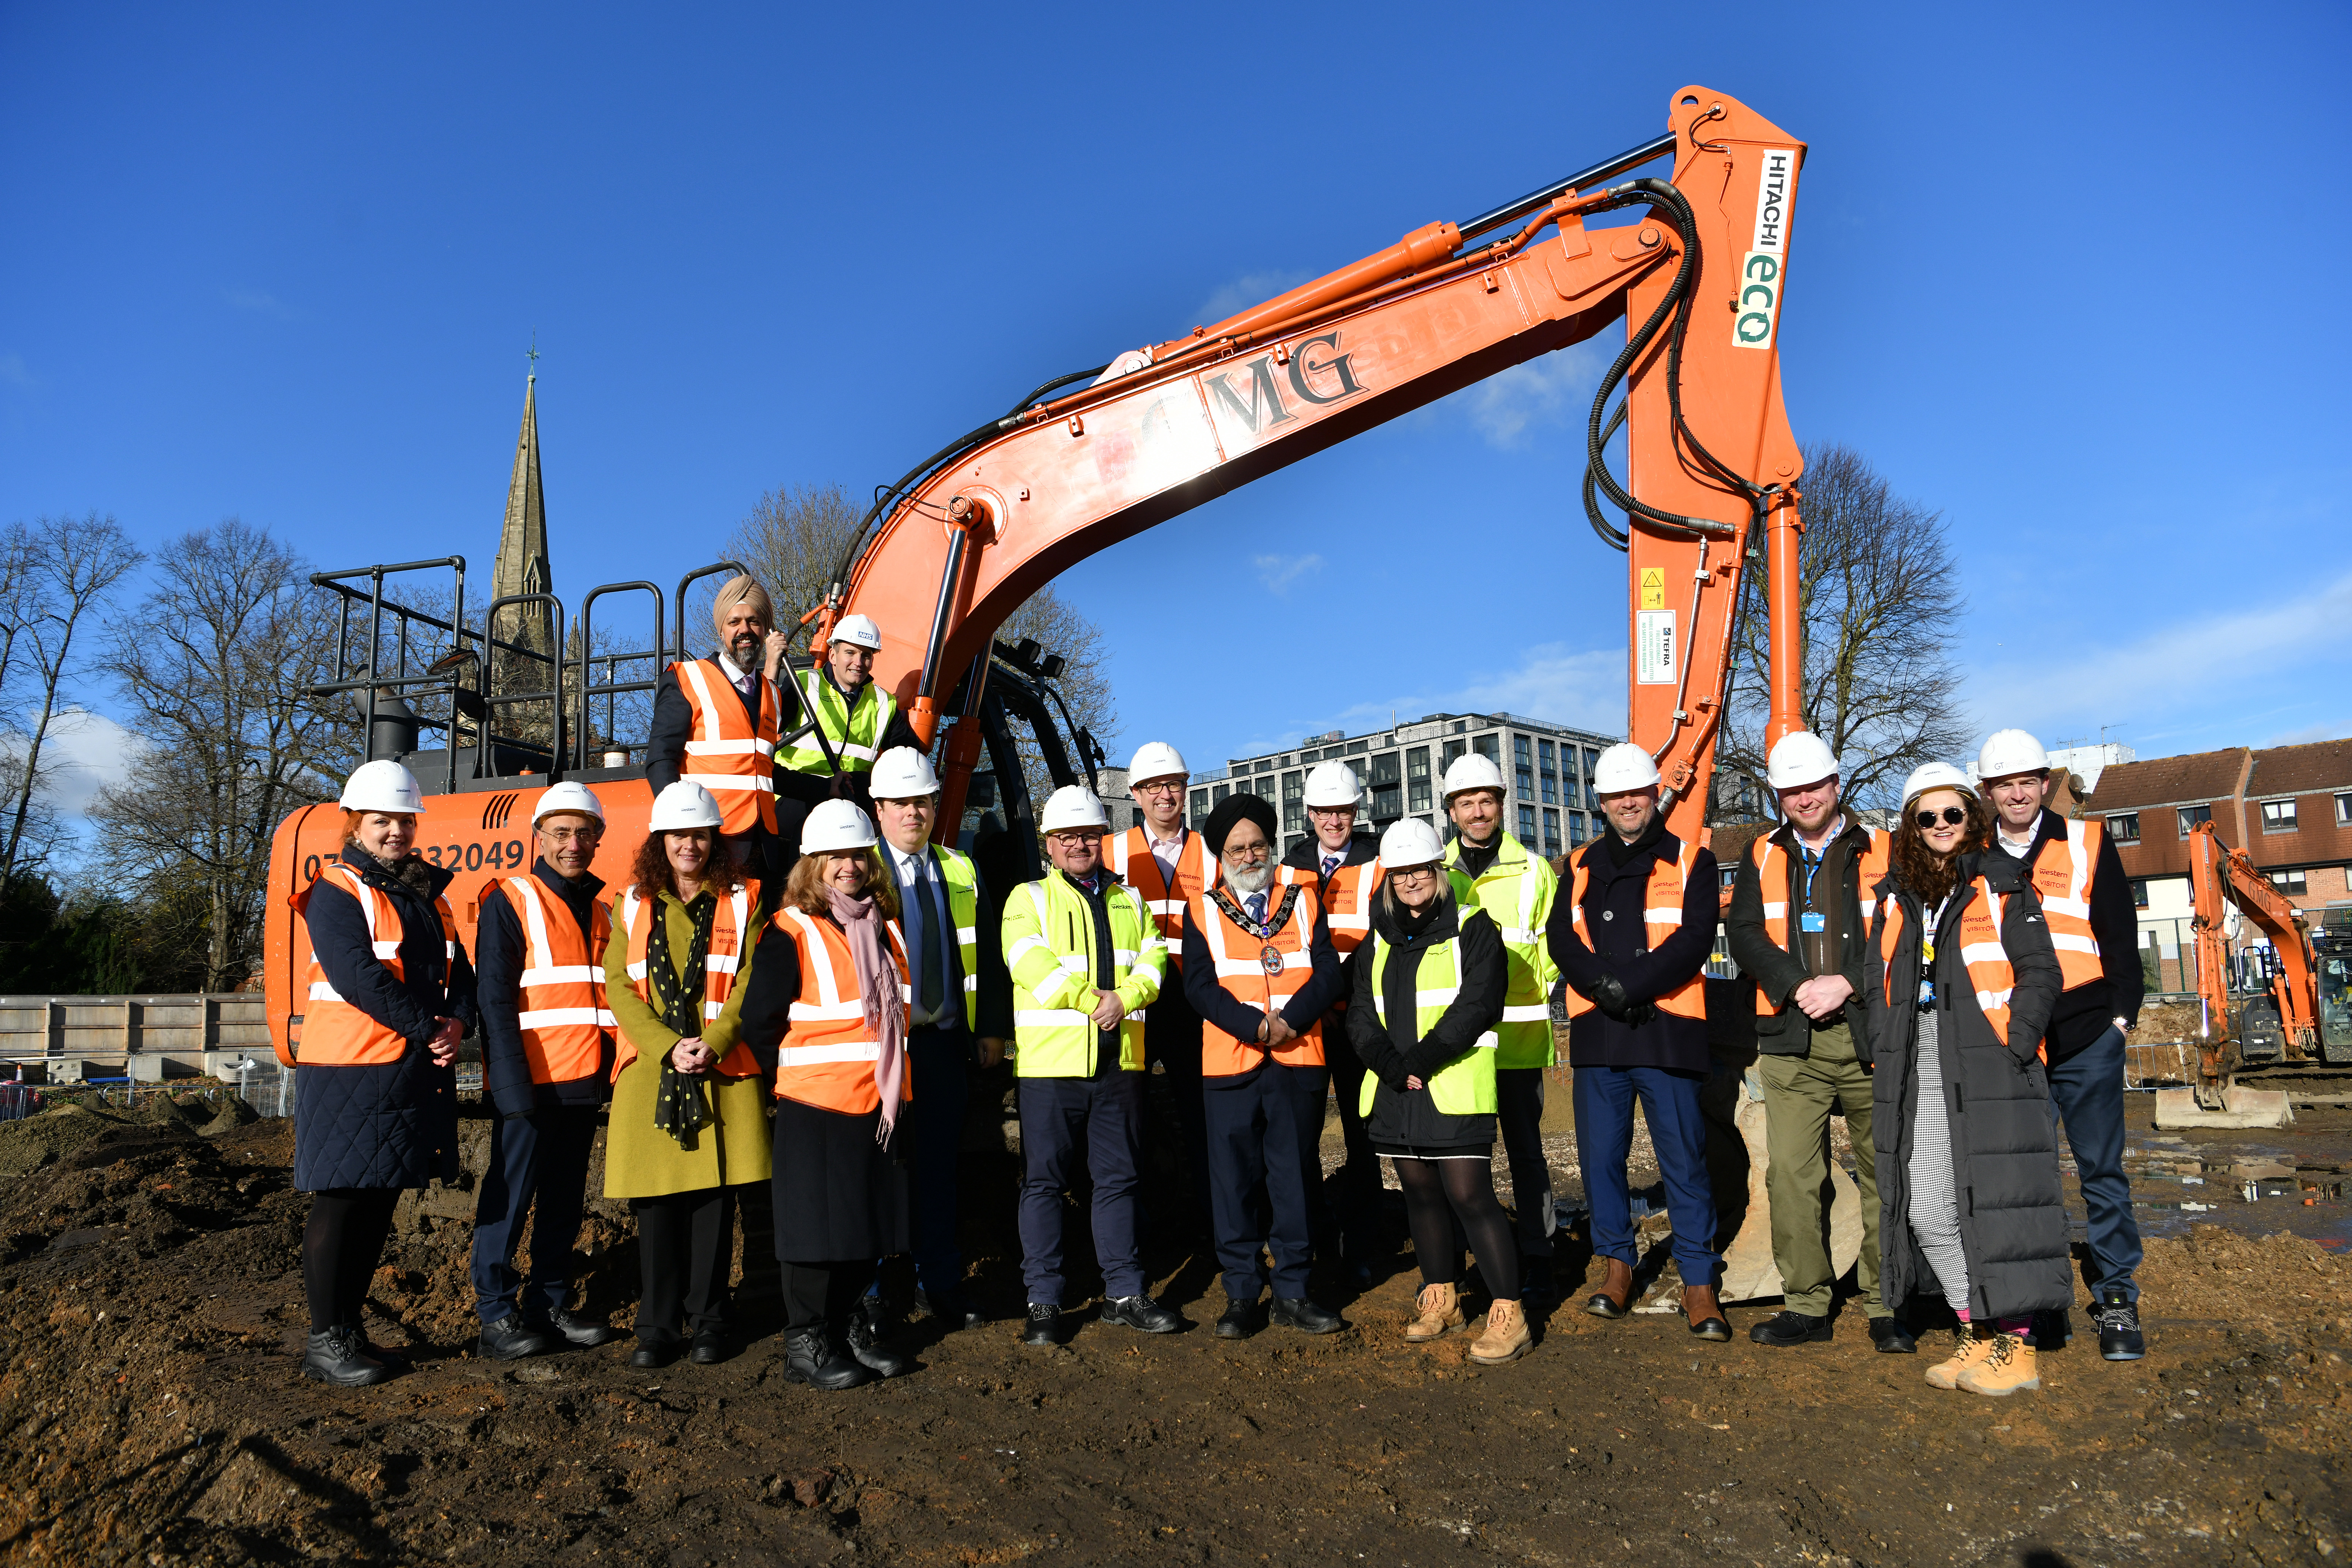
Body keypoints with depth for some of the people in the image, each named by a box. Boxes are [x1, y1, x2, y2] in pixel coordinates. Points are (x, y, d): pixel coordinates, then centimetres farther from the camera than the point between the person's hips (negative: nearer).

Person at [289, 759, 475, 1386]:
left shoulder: (430, 895, 16)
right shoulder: (337, 892, -7)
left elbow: (459, 970, 13)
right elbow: (357, 976, -19)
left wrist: (456, 1023, -7)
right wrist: (428, 1028, -17)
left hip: (419, 1071, 7)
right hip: (350, 1073, -7)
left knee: (379, 1202, 13)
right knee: (339, 1202, -1)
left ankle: (350, 1324, 24)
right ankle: (326, 1340, 8)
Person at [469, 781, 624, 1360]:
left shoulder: (601, 912, 15)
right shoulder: (510, 901, -4)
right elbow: (493, 1000, -10)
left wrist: (611, 1071, 11)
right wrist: (513, 1084, -17)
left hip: (584, 1084, 6)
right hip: (529, 1082, -6)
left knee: (565, 1201, 11)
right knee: (510, 1198, 0)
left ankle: (550, 1305, 21)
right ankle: (496, 1313, 9)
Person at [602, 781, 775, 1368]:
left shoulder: (741, 902, 7)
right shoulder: (633, 905, 11)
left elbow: (750, 985, 0)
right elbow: (618, 986, 2)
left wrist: (713, 1045, -15)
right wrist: (668, 1048, -11)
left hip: (724, 1075, -1)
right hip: (648, 1073, 1)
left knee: (714, 1197, 2)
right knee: (654, 1201, 2)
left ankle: (708, 1324, 15)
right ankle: (658, 1326, 14)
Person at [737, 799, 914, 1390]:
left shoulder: (885, 929, 11)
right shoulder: (791, 932, -9)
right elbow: (760, 1021, -11)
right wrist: (814, 1045, 0)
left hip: (881, 1102, 6)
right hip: (816, 1101, -6)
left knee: (871, 1222, 12)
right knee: (818, 1226, 1)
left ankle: (846, 1329, 28)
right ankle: (805, 1344, 15)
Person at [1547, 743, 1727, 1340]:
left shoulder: (1691, 862, 5)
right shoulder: (1582, 867, 14)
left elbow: (1694, 940, -7)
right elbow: (1562, 938, 3)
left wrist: (1630, 984, -16)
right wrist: (1607, 987, -14)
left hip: (1668, 1031, -3)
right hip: (1597, 1034, 3)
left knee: (1684, 1160, -1)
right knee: (1600, 1156, 8)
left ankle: (1699, 1283, 9)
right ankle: (1618, 1266, 23)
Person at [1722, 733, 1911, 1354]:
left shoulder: (1880, 852, 7)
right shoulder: (1763, 857, 12)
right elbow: (1743, 932, 2)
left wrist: (1844, 983, -13)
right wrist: (1797, 987, -11)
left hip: (1870, 1034, -1)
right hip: (1792, 1040, 1)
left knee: (1884, 1171, 3)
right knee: (1791, 1174, -1)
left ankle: (1887, 1307, 14)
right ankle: (1806, 1305, 9)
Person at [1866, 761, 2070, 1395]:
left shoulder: (2002, 885, 3)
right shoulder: (1895, 896, 16)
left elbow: (2040, 973, -2)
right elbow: (1876, 981, 19)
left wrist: (2013, 1051, -12)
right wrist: (1887, 1052, 7)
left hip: (1990, 1074, -5)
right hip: (1917, 1081, 5)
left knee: (1998, 1201, -4)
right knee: (1928, 1211, 4)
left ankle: (2014, 1343, 7)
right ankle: (1977, 1334, 17)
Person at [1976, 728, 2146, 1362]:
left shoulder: (2088, 845, 5)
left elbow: (2121, 936, 5)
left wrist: (2121, 1014, -2)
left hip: (2085, 1041, -1)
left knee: (2102, 1171, 2)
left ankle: (2117, 1301, 13)